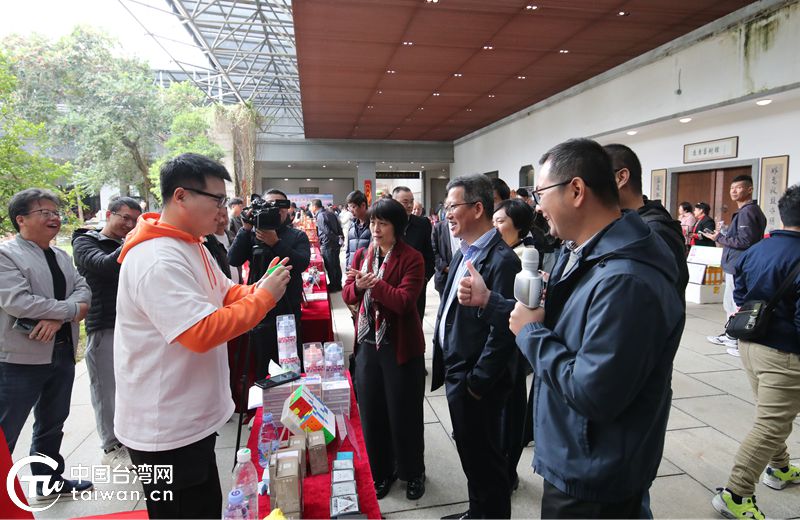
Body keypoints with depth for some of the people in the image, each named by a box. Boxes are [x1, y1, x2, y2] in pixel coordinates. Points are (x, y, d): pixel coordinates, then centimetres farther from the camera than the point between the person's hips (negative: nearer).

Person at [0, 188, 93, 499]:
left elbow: (83, 291, 2)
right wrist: (71, 310, -16)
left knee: (52, 424, 21)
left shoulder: (61, 256, 12)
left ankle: (49, 481, 37)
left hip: (62, 353, 8)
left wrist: (57, 317, -16)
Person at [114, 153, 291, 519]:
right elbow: (202, 333, -32)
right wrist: (264, 297, -23)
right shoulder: (157, 259, -26)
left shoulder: (191, 244, 7)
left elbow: (226, 294, 13)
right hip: (166, 429, -10)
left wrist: (261, 289, -7)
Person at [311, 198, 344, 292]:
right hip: (336, 243, 9)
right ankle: (338, 285, 26)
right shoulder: (330, 213, 9)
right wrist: (340, 238, 12)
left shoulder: (320, 216, -16)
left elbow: (327, 232, -21)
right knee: (336, 265, 16)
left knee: (330, 266, 4)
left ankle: (333, 286, 14)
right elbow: (339, 227, 10)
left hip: (328, 245, -8)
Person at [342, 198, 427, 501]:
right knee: (371, 412, 14)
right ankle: (380, 471, 35)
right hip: (367, 343, 5)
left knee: (403, 413, 9)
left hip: (400, 346, -5)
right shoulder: (361, 254, 6)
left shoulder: (411, 258, -10)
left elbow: (404, 301, -21)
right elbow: (347, 296, 1)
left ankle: (412, 473, 32)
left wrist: (374, 283, -30)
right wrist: (357, 286, -20)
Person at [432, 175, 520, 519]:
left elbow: (501, 330, -23)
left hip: (476, 380, -9)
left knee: (485, 455, 11)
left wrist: (478, 381, -16)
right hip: (456, 373, 9)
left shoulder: (501, 259, -21)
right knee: (469, 451, 24)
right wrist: (447, 366, 12)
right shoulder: (464, 252, 8)